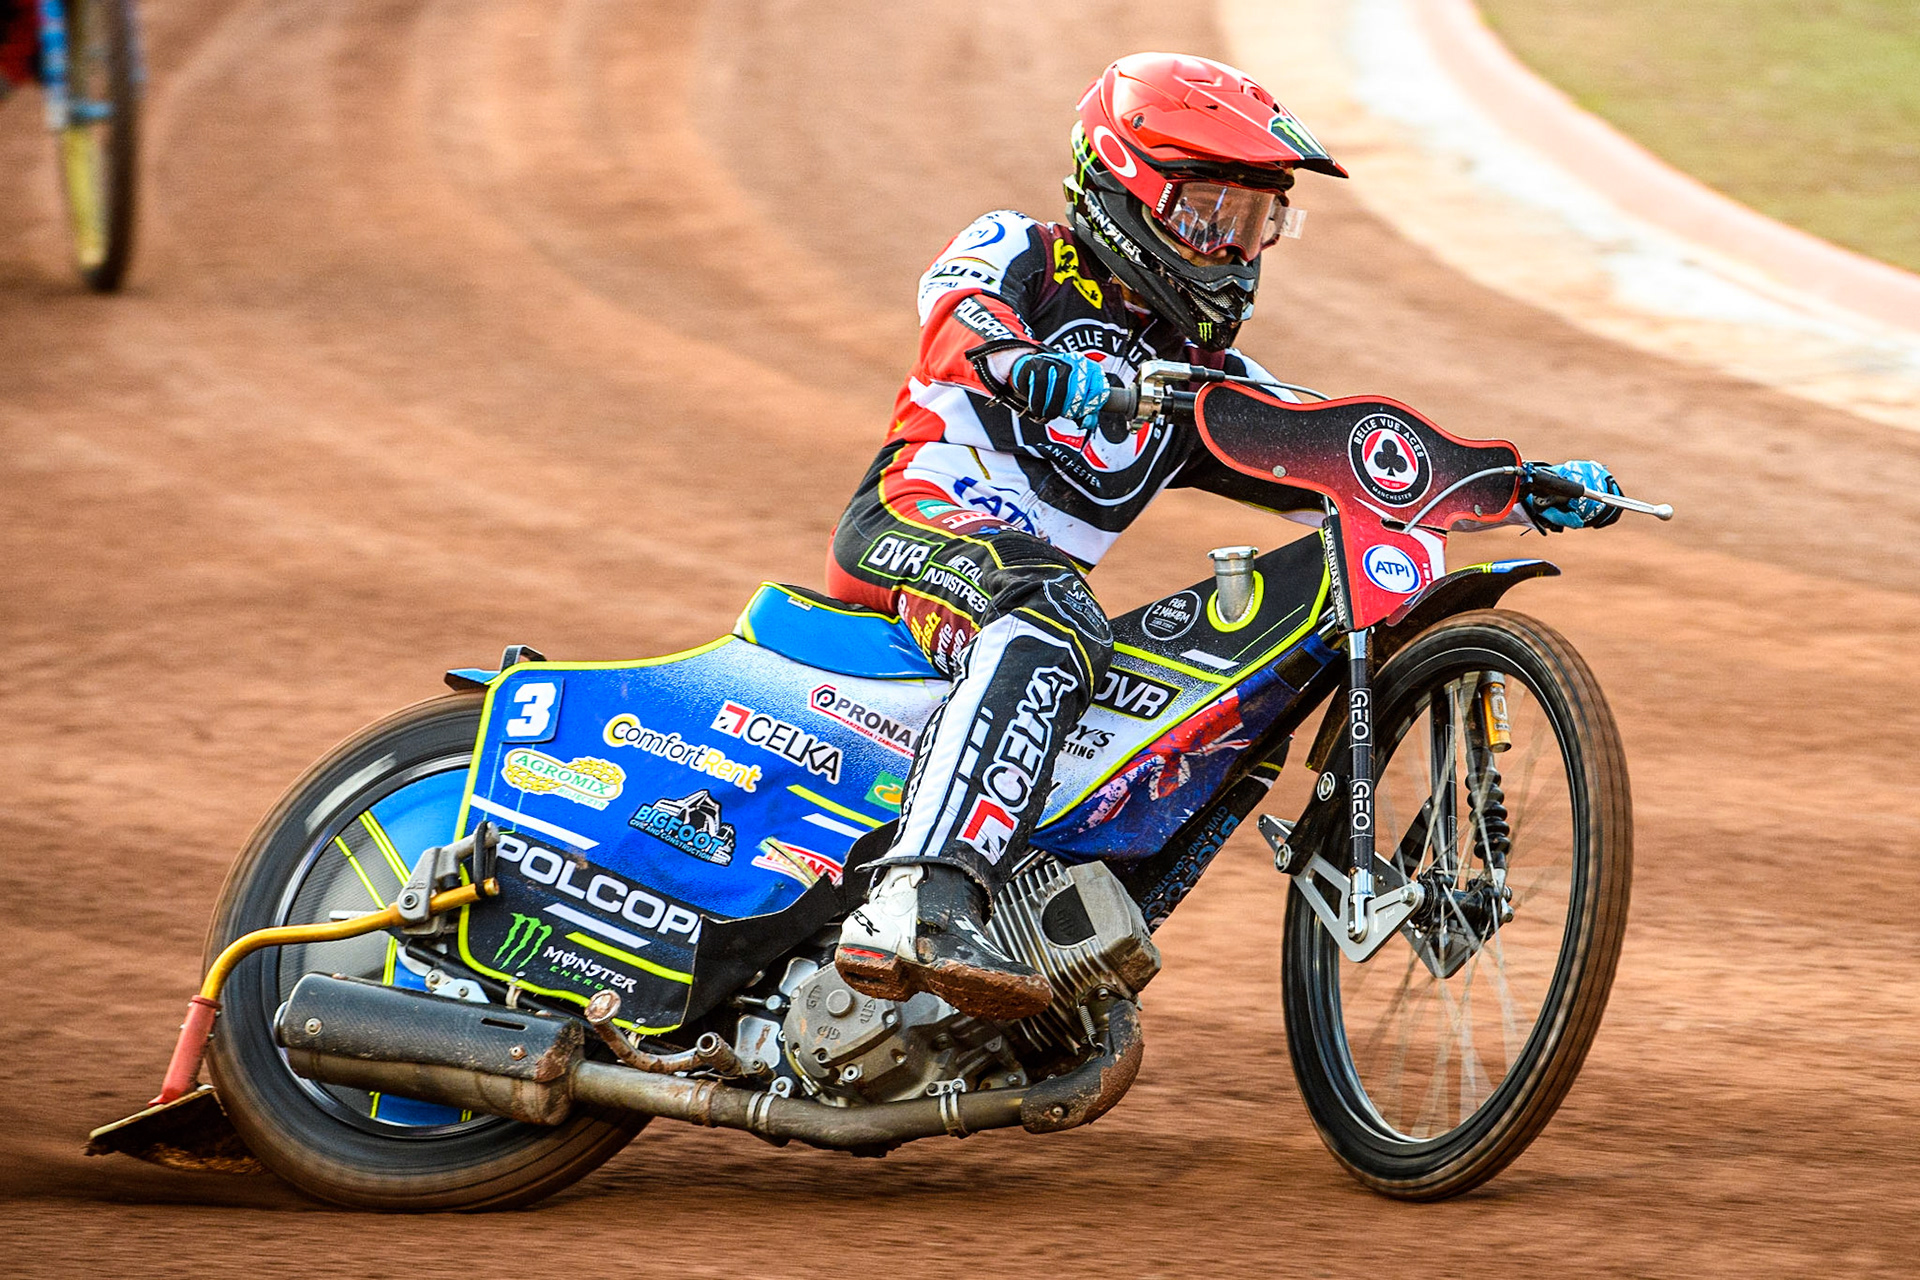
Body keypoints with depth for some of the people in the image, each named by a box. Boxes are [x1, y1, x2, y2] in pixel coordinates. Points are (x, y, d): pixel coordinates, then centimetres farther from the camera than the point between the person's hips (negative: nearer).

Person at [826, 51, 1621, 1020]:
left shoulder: (1208, 381, 24)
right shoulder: (1022, 253, 8)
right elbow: (957, 303, -16)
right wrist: (1021, 364, -41)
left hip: (1048, 573, 8)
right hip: (918, 518, -8)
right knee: (1048, 624, -37)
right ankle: (919, 906, -54)